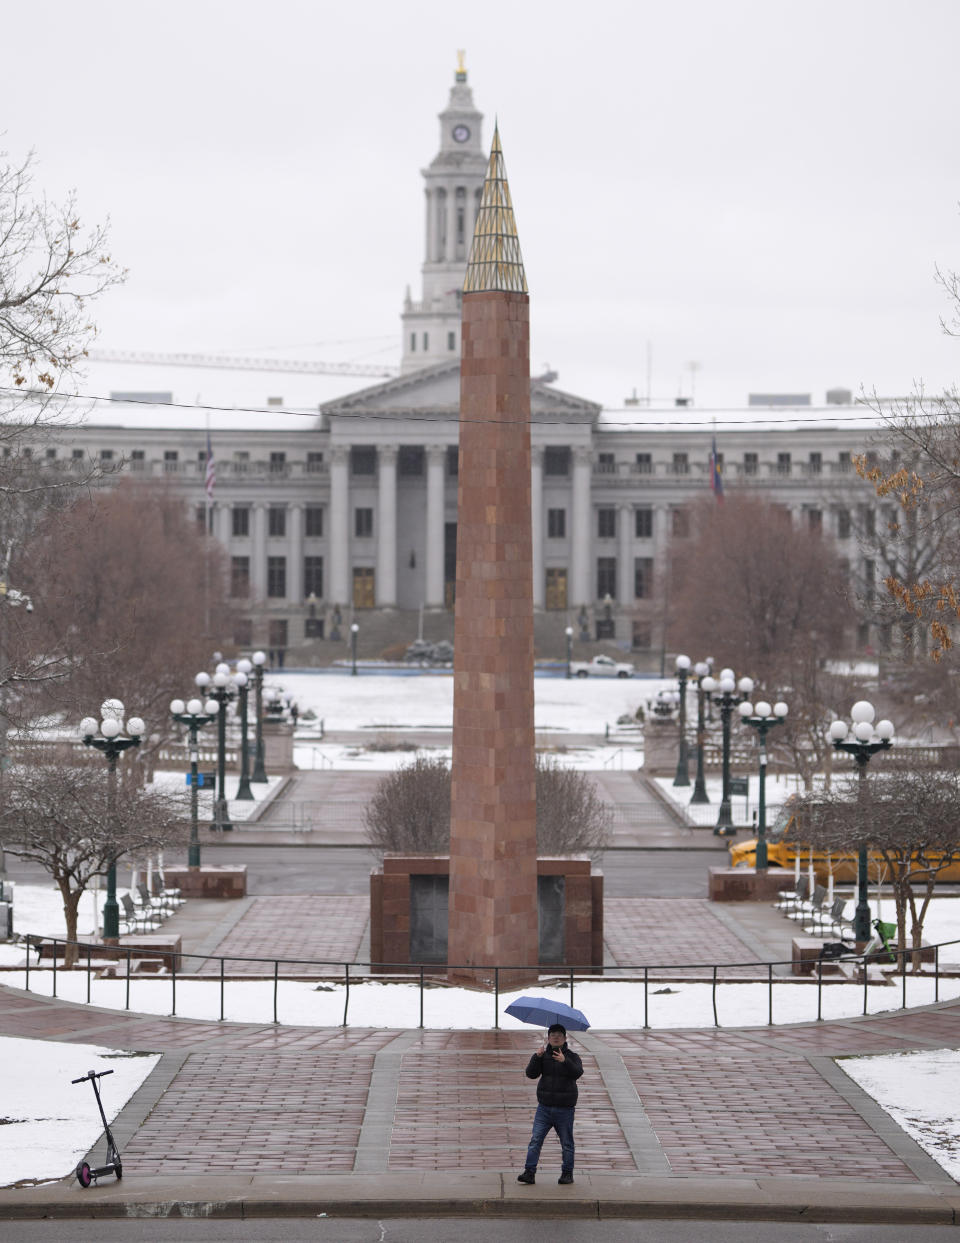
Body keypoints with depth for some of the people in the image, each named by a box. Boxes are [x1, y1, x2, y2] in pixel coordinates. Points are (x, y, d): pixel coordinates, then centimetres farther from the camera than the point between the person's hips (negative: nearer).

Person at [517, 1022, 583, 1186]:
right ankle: (529, 1172, -10)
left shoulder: (572, 1057, 2)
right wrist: (537, 1057, -19)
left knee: (566, 1143, 3)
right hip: (544, 1108, 2)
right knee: (535, 1140, -7)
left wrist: (564, 1061, -35)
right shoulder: (543, 1056, 9)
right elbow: (531, 1073, -3)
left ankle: (567, 1173, 13)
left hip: (564, 1109, -2)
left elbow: (577, 1073, -18)